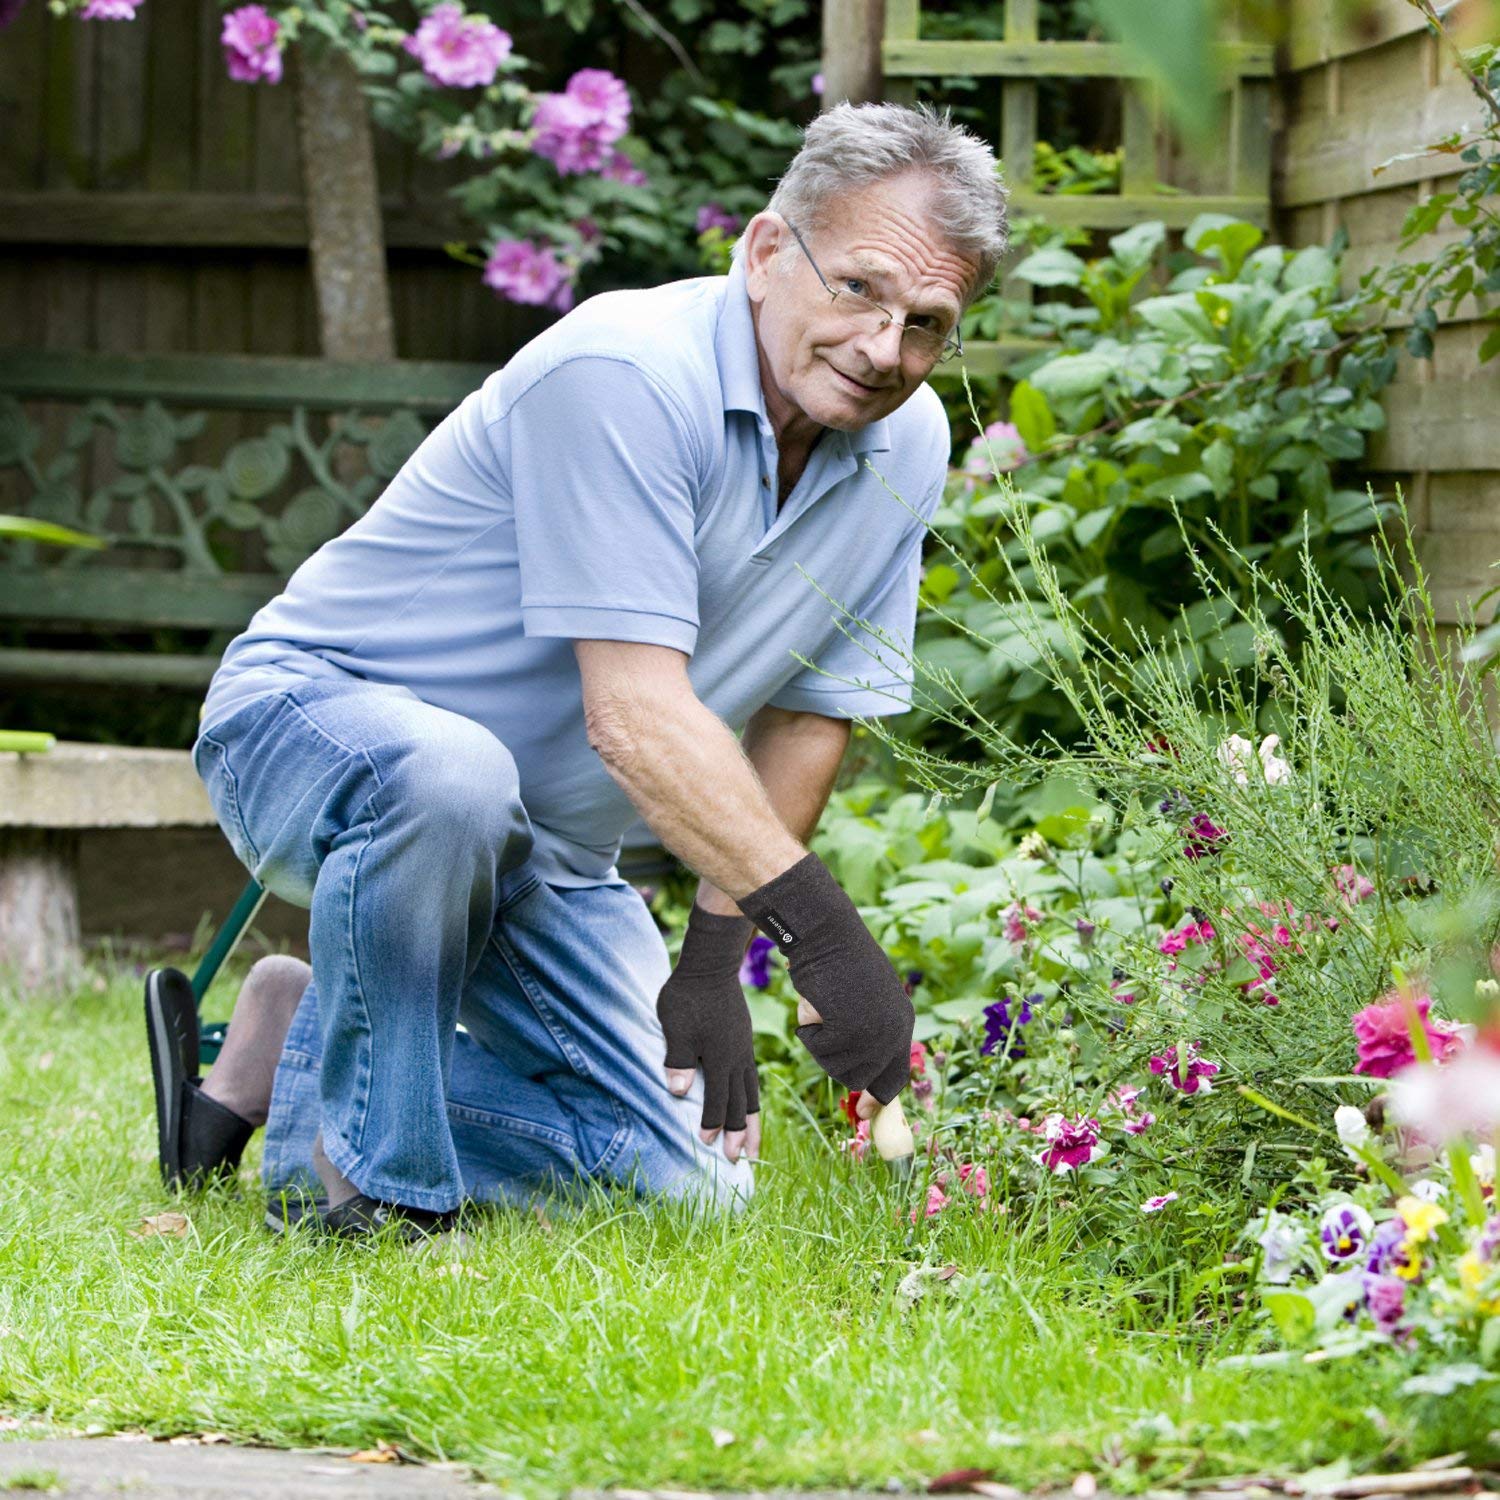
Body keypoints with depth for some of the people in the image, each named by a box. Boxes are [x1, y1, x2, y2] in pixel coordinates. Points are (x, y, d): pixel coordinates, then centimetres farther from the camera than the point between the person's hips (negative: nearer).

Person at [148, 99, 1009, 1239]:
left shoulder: (907, 442, -3)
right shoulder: (627, 374, -28)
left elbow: (808, 716, 5)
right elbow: (633, 716, -33)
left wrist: (713, 961, -1)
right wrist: (821, 929, -37)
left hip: (544, 851, 8)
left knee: (690, 1177, -2)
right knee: (448, 776, -42)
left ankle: (282, 1057, 14)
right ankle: (369, 1172, -21)